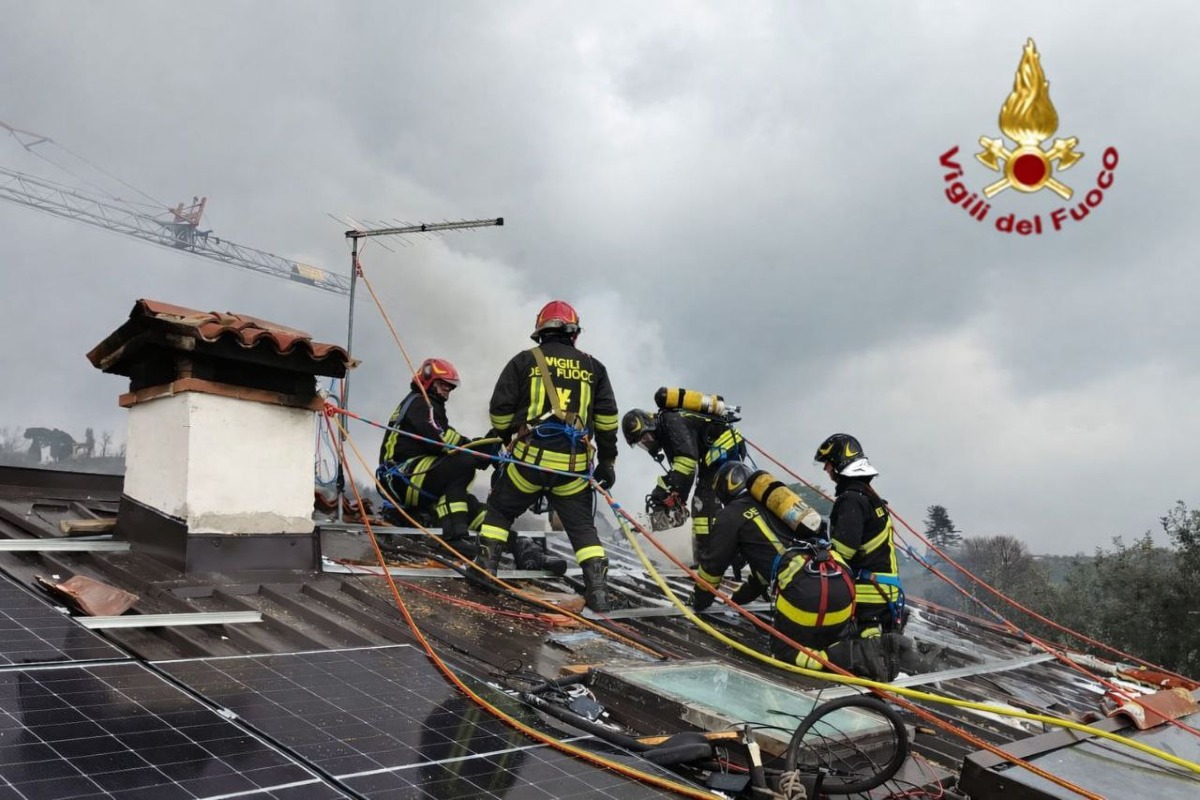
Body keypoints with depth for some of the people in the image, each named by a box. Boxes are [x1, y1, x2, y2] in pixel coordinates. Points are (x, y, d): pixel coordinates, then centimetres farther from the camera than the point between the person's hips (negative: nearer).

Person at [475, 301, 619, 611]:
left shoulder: (525, 361, 4)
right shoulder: (593, 366, 10)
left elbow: (500, 410, 2)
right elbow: (607, 418, 7)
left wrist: (506, 437, 21)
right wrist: (607, 461, 15)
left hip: (530, 458, -1)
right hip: (574, 466, 2)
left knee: (499, 510, 20)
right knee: (583, 527, 12)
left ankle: (486, 568, 18)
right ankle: (598, 588, 3)